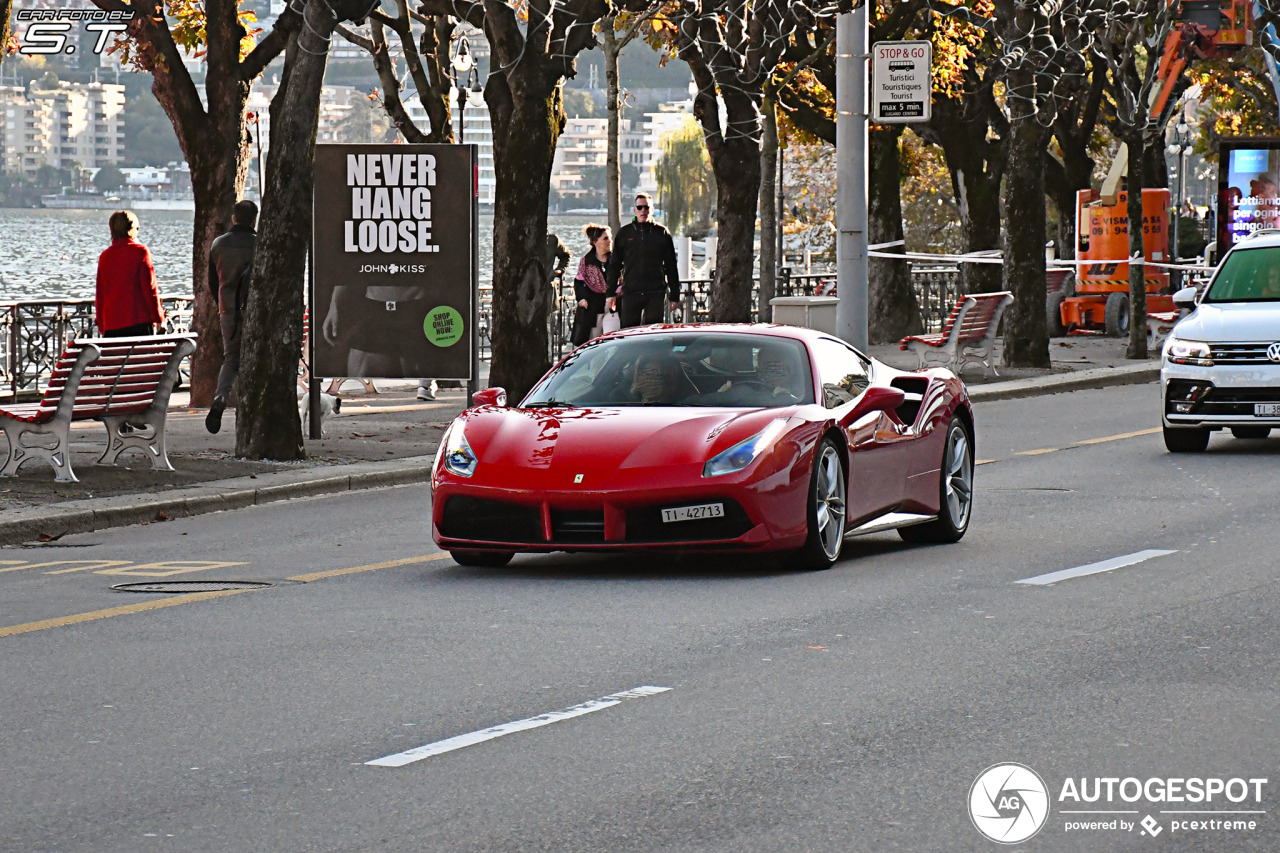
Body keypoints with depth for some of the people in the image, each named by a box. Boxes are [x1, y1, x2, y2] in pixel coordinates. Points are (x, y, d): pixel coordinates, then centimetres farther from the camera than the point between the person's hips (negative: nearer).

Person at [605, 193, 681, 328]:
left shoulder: (662, 233, 6)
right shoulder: (624, 233, 8)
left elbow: (671, 267, 9)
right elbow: (614, 265, 11)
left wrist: (675, 296, 6)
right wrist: (611, 293, 5)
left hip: (655, 293, -1)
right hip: (631, 292, 1)